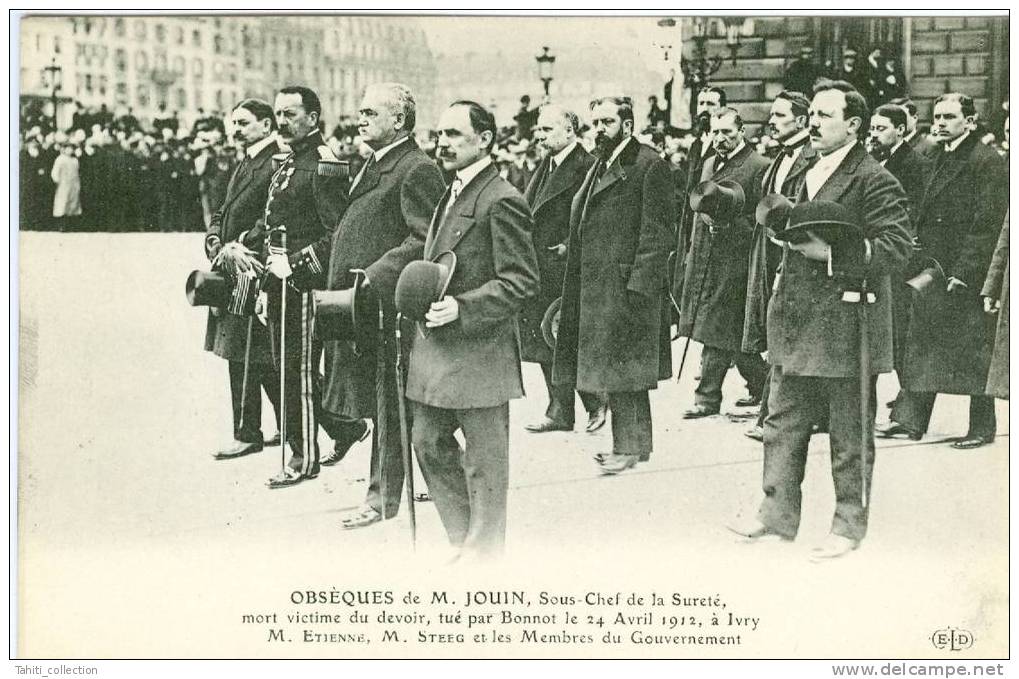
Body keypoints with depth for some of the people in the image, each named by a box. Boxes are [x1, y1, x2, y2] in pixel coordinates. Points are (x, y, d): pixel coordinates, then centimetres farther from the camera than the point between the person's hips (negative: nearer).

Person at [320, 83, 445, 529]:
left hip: (387, 305, -9)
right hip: (354, 302, 9)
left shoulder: (417, 171, -13)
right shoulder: (372, 166, 18)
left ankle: (383, 496, 10)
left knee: (387, 404, 1)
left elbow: (425, 240, -21)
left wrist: (376, 275, -26)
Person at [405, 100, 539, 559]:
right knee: (429, 445, 15)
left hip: (478, 352, -9)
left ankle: (484, 550, 17)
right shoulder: (452, 195, 16)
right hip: (436, 349, 9)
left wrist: (462, 309, -24)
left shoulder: (500, 200, -14)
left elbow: (520, 282, -18)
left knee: (483, 460, 3)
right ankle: (464, 539, 28)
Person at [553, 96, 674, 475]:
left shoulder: (649, 166, -9)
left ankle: (631, 446, 4)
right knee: (613, 369, 12)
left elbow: (656, 231, -14)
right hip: (595, 285, 9)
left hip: (626, 283, -8)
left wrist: (638, 284, -19)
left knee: (622, 369, -5)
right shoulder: (601, 166, 18)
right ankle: (628, 443, 20)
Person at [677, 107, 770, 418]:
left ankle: (707, 398, 0)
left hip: (733, 261, -8)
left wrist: (731, 225, -21)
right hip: (704, 258, 8)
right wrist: (693, 251, 20)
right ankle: (762, 383, 24)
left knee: (716, 332, -6)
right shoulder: (710, 164, 17)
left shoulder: (757, 166, -8)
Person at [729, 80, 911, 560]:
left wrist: (831, 253, -24)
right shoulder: (809, 177, 16)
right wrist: (786, 226, 11)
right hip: (798, 323, 8)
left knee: (849, 435, 4)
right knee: (783, 422, 11)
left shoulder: (875, 181, -10)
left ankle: (849, 526, 15)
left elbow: (896, 247, -19)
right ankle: (778, 513, 21)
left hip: (845, 327, -8)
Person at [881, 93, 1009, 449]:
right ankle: (909, 419, 13)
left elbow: (986, 223, -16)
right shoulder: (939, 158, 15)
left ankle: (982, 427, 10)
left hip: (966, 272, -8)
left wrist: (963, 272, -20)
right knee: (922, 343, 9)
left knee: (972, 350, 0)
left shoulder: (988, 162, -11)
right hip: (932, 268, 8)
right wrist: (919, 250, 8)